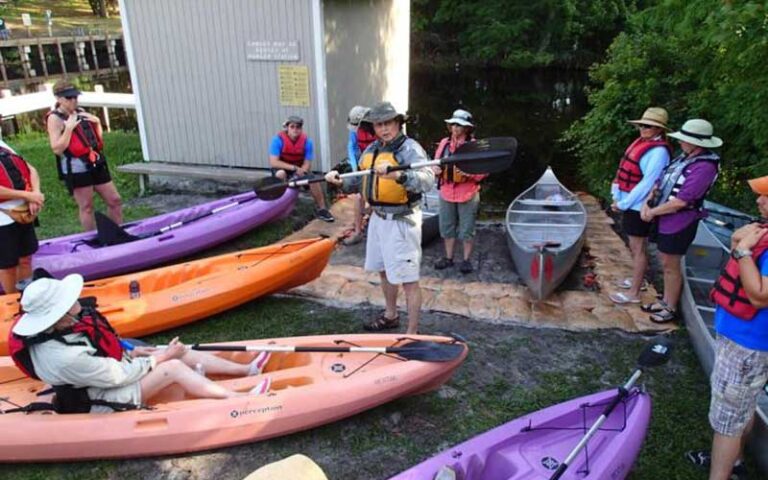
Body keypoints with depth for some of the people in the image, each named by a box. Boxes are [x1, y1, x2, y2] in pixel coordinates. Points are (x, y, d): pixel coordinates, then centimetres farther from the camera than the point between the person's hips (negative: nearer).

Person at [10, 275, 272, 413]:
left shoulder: (59, 328, -10)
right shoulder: (63, 357, -36)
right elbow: (117, 376, -26)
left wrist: (128, 353, 0)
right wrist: (160, 357, -15)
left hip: (106, 370, 8)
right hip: (103, 399, -8)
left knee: (181, 353, -2)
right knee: (173, 367, -22)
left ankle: (246, 369, 5)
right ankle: (240, 398, -18)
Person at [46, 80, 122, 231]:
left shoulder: (81, 112, 12)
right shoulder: (54, 118, -6)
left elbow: (99, 138, 20)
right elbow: (57, 149, -14)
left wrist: (97, 122, 3)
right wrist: (69, 127, -19)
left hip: (96, 164, 7)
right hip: (76, 168, -7)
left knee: (115, 200, 7)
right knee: (86, 207, 1)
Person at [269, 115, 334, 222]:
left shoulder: (307, 141, -16)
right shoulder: (278, 139, -23)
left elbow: (307, 164, -14)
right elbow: (273, 162, -28)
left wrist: (299, 174, -34)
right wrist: (294, 168, -35)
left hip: (300, 169, 2)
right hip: (282, 168, -2)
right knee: (281, 174, -36)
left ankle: (321, 209, -5)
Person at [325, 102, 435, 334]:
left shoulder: (410, 148, -16)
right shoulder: (372, 149, 9)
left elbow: (427, 181, -32)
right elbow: (363, 181, 17)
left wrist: (398, 176, -47)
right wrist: (341, 181, 1)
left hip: (401, 222, -9)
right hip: (378, 218, 9)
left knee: (408, 279, -2)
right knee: (384, 271, 23)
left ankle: (412, 333, 8)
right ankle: (390, 316, 43)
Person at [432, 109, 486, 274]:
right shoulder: (444, 143, 5)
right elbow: (436, 162, 14)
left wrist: (470, 173, -24)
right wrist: (436, 169, -8)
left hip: (468, 194, -4)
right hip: (447, 192, 5)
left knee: (466, 229, 4)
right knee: (447, 227, 13)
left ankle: (466, 260, 19)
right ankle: (449, 257, 28)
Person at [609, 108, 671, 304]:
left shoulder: (659, 151, -18)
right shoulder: (641, 143, 8)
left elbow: (647, 183, -21)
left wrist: (623, 204, -17)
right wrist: (619, 198, 2)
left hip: (639, 206, -8)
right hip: (631, 204, 8)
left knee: (638, 249, 0)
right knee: (635, 247, 21)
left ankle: (633, 293, 9)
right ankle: (638, 279, 37)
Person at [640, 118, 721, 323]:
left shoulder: (704, 167, -21)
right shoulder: (685, 157, 7)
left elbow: (680, 202, -24)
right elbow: (663, 181, 13)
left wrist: (652, 212, -13)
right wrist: (648, 202, -3)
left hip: (678, 224, -8)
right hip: (665, 220, 8)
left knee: (671, 267, 4)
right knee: (666, 264, 19)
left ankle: (671, 309, 20)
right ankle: (665, 301, 34)